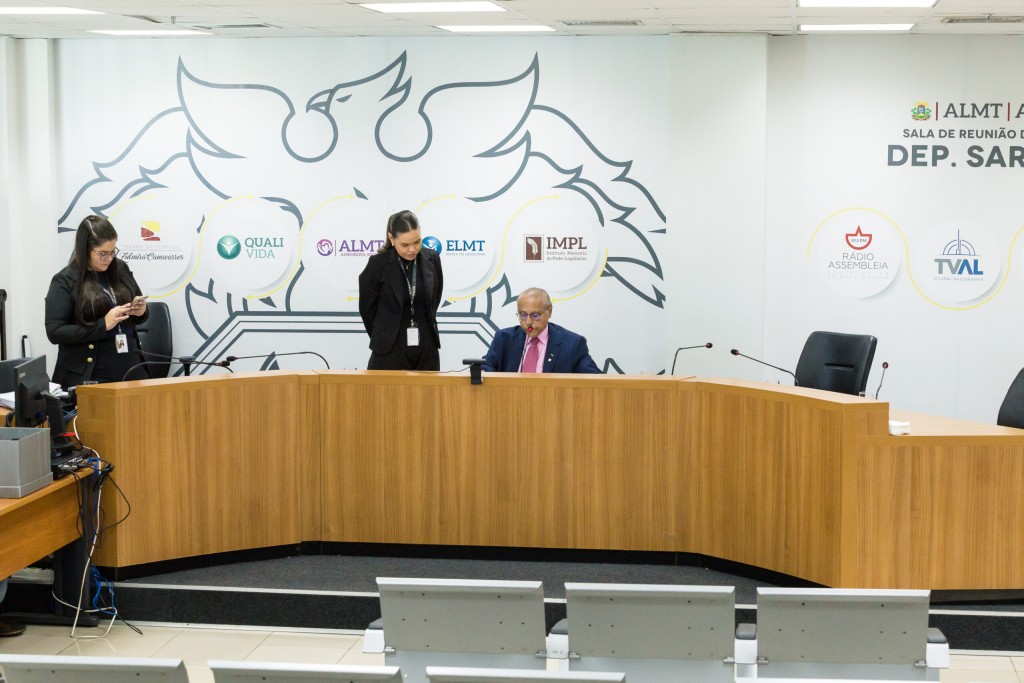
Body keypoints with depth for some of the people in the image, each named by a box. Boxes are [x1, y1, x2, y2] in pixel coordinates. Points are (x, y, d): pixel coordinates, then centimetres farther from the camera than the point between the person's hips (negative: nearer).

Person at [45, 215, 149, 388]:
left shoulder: (121, 270, 8)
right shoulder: (64, 282, -6)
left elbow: (138, 316, 20)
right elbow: (54, 332, -12)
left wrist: (140, 312, -4)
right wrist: (103, 325, -18)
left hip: (130, 367, 4)